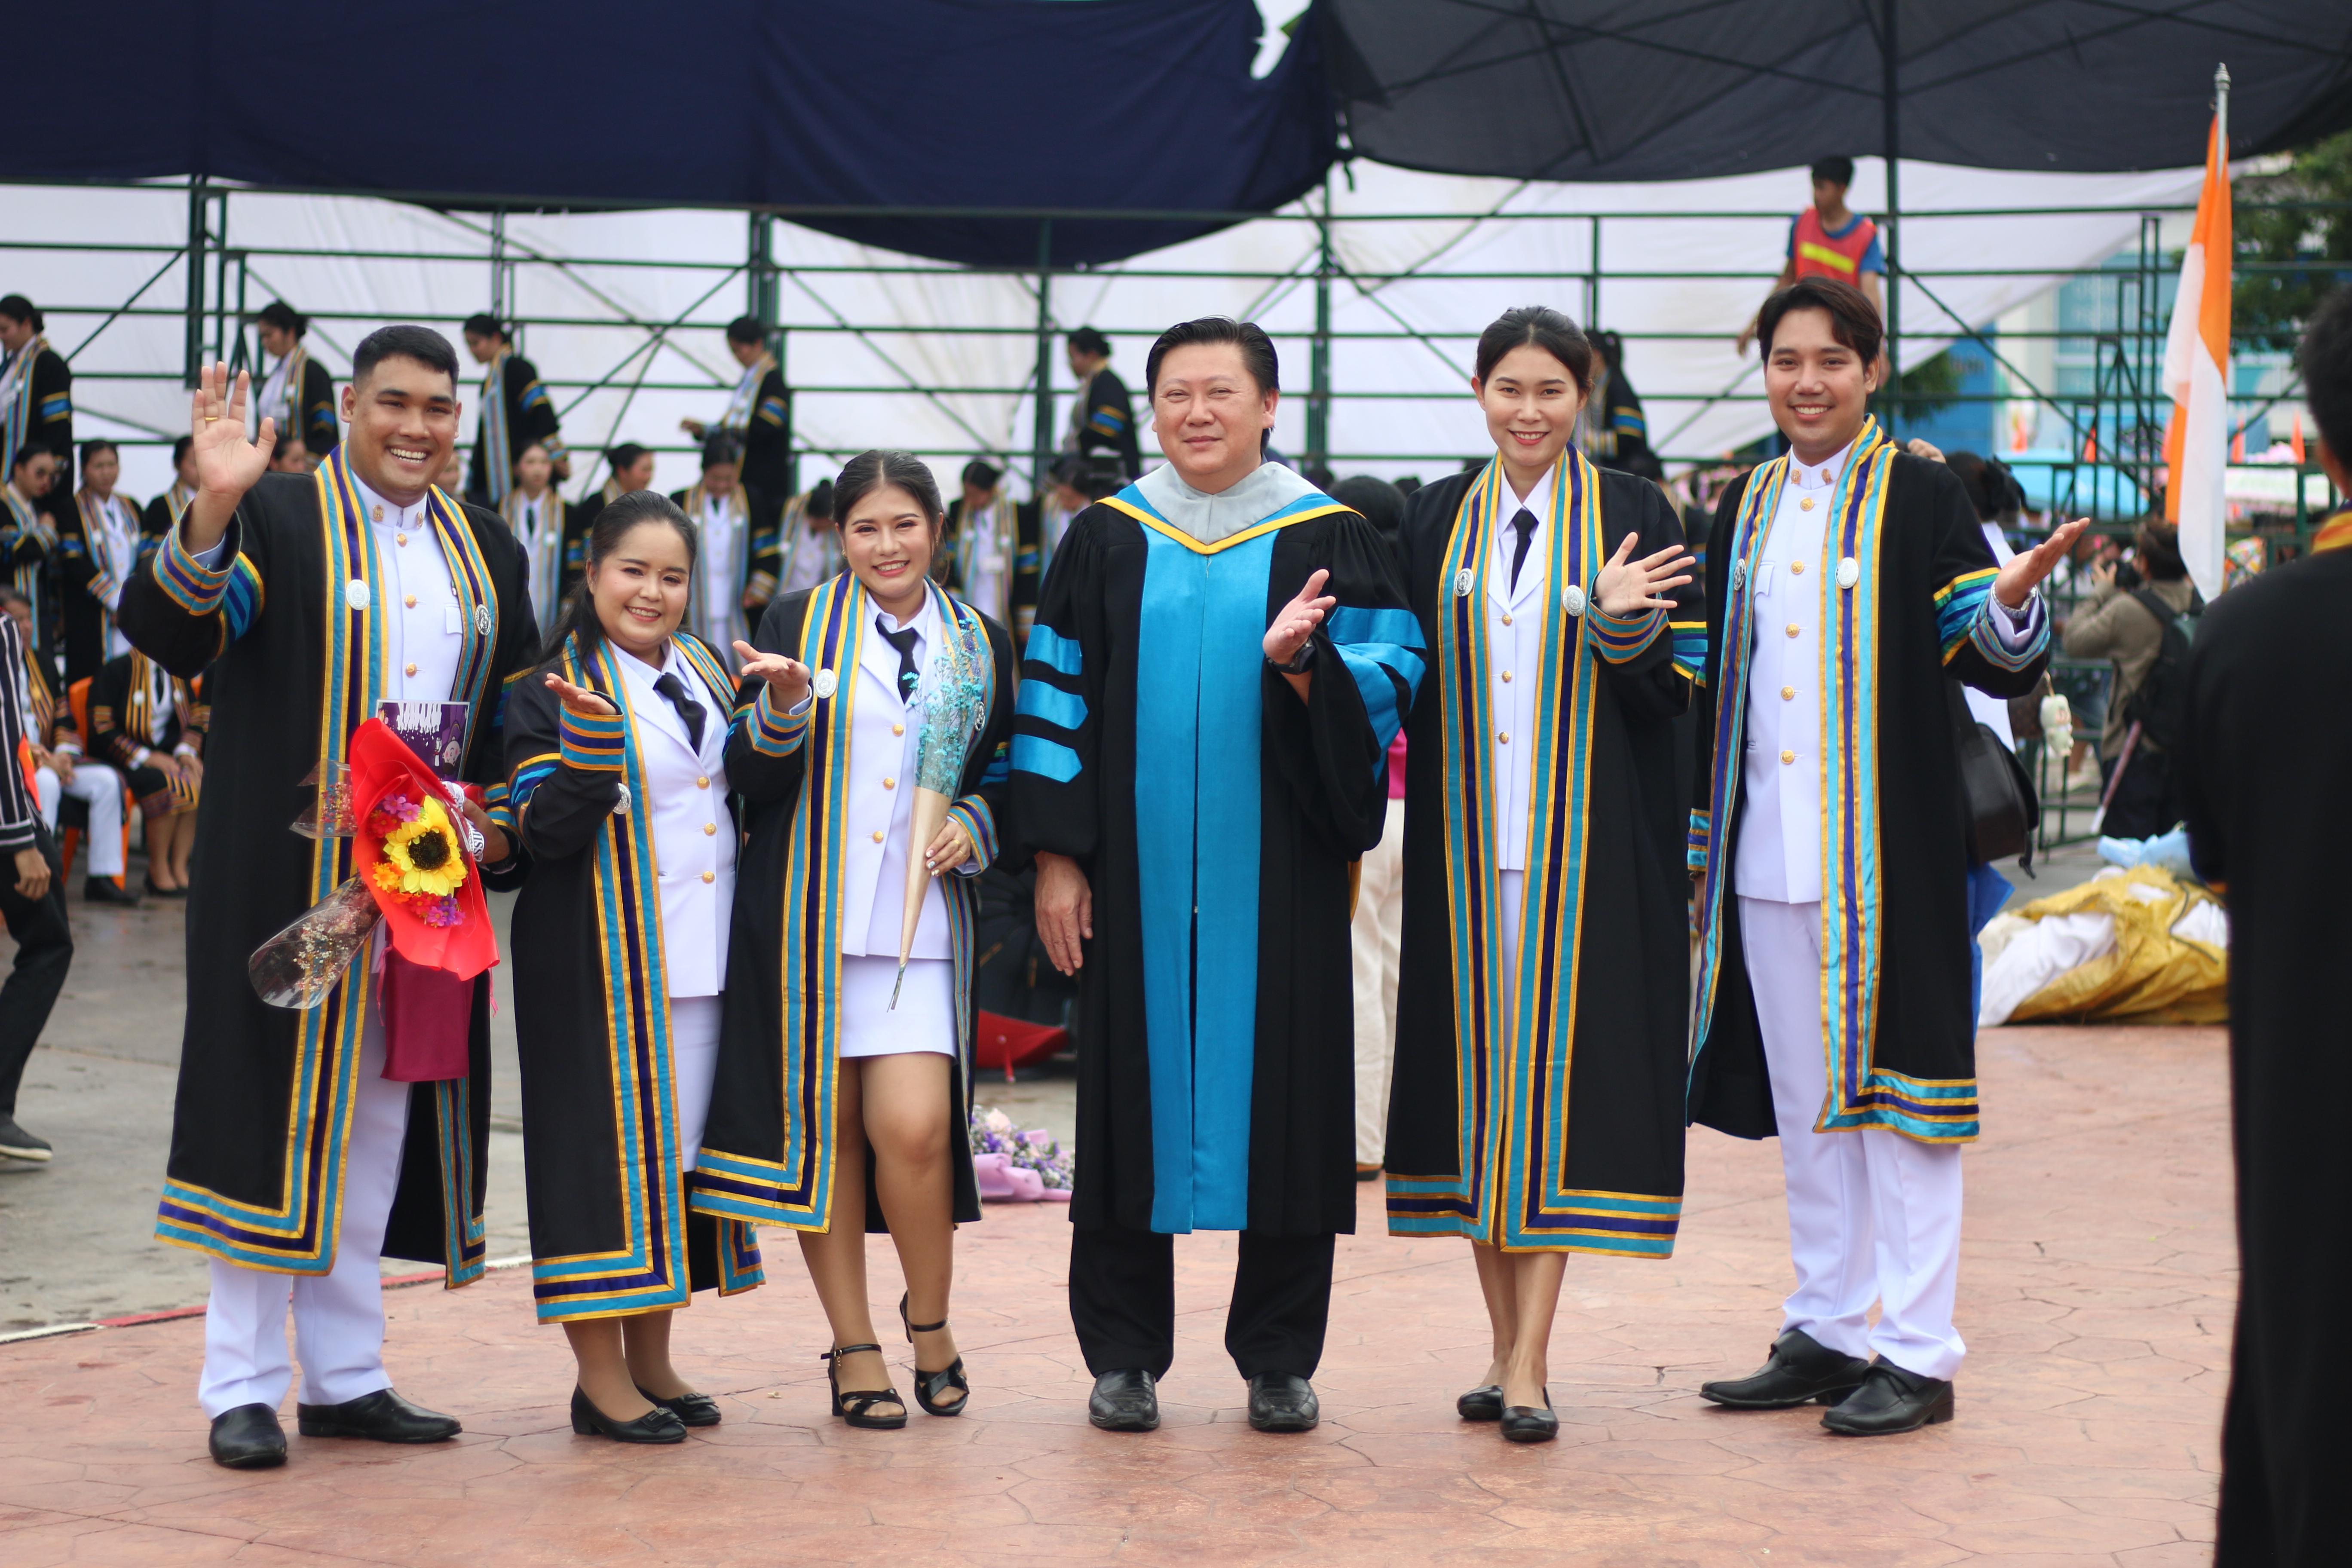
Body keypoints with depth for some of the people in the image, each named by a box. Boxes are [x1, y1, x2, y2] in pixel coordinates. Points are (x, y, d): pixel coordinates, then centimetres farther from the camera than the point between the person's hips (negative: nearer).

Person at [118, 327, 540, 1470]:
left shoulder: (486, 551, 12)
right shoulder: (274, 518, -4)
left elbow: (520, 715, 19)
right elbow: (168, 631, -20)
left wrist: (499, 823, 2)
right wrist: (210, 508, -36)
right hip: (286, 877, -5)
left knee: (381, 1118, 10)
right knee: (276, 1111, -3)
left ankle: (345, 1377, 19)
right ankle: (242, 1388, 6)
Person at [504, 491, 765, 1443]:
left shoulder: (707, 674, 13)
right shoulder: (556, 691, -5)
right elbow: (545, 831, -14)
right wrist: (590, 737, -29)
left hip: (702, 953, 6)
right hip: (606, 960, -6)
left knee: (682, 1144, 10)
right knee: (611, 1142, -5)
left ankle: (651, 1360, 21)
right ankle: (601, 1378, 4)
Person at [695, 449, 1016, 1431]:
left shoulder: (978, 642, 12)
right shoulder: (799, 623, 4)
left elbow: (1000, 775, 20)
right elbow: (751, 779, 0)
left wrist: (975, 827, -2)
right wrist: (782, 706, -19)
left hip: (918, 918, 1)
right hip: (808, 917, 0)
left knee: (913, 1124, -14)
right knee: (823, 1125, 2)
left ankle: (929, 1318, 9)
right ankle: (854, 1347, 14)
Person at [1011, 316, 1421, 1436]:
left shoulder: (1326, 538, 4)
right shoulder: (1106, 539, 8)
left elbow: (1389, 676, 0)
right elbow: (1057, 692, 8)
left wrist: (1300, 662, -21)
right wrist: (1056, 857, 2)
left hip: (1278, 873, -1)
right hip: (1139, 874, 1)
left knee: (1283, 1096, 1)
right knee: (1134, 1091, 3)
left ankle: (1279, 1361, 12)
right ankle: (1123, 1358, 13)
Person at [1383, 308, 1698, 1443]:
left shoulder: (1631, 516, 1)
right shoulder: (1438, 519, 10)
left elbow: (1676, 689, -1)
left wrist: (1619, 626, -20)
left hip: (1587, 840, -3)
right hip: (1468, 841, 3)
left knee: (1560, 1070, -6)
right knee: (1474, 1070, 5)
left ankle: (1531, 1362, -4)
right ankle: (1505, 1342, 15)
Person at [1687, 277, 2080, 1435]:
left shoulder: (1920, 496, -2)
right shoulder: (1746, 510, 13)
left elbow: (1992, 663, -8)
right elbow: (1712, 678, 17)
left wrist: (2014, 602, -28)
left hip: (1885, 848, -5)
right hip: (1770, 853, 5)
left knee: (1887, 1079, -4)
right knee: (1802, 1095, 11)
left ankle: (1918, 1353, 2)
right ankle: (1825, 1332, 21)